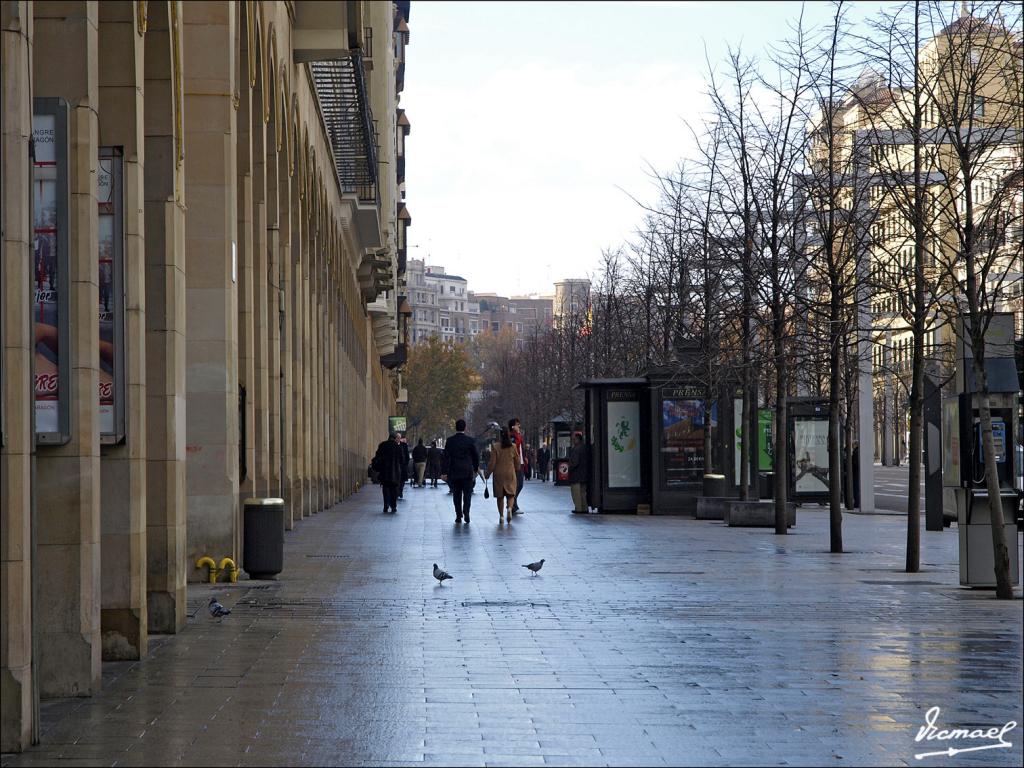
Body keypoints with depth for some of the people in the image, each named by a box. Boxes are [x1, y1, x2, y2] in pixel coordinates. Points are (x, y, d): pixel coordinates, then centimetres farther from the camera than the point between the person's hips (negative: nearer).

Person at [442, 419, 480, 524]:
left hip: (454, 472, 1)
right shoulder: (470, 440, -5)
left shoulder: (450, 441, -3)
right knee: (467, 493, 5)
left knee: (456, 494, 10)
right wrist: (475, 469, 14)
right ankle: (466, 512, -14)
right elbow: (476, 456, 0)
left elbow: (446, 457, -5)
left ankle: (458, 516, 9)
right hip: (467, 472, -1)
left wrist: (445, 472, -4)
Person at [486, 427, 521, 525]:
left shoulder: (495, 447, -9)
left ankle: (501, 516, 7)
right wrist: (517, 470, 25)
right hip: (510, 473, 1)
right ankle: (510, 508, -22)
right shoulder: (513, 446, -2)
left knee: (500, 496, 9)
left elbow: (492, 462, -8)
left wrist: (488, 473, 4)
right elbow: (517, 461, 6)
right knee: (510, 493, 6)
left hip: (498, 474, -1)